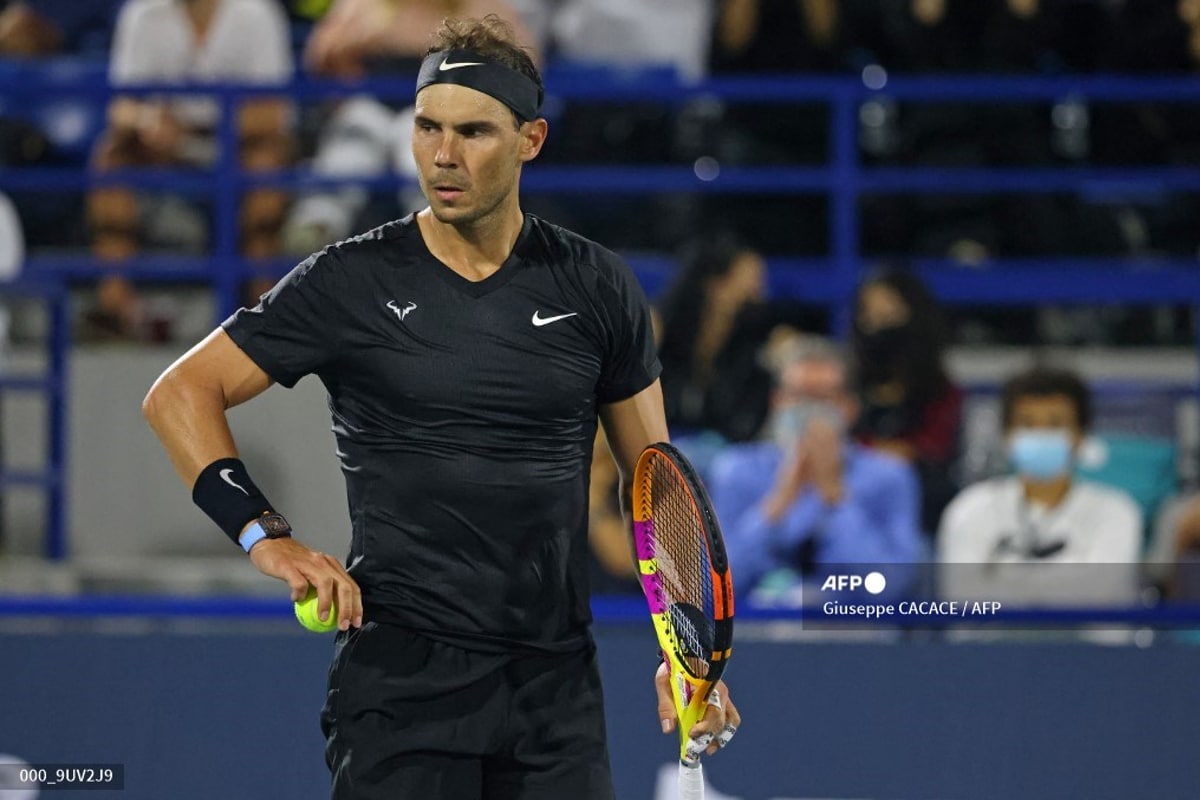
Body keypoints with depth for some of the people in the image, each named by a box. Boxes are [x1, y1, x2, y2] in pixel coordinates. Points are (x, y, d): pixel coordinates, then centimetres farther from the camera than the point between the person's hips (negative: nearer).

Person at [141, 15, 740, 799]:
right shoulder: (354, 282, -2)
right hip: (401, 675, -2)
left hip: (558, 693, 3)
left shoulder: (596, 287, 5)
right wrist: (265, 535, -11)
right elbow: (180, 393, 1)